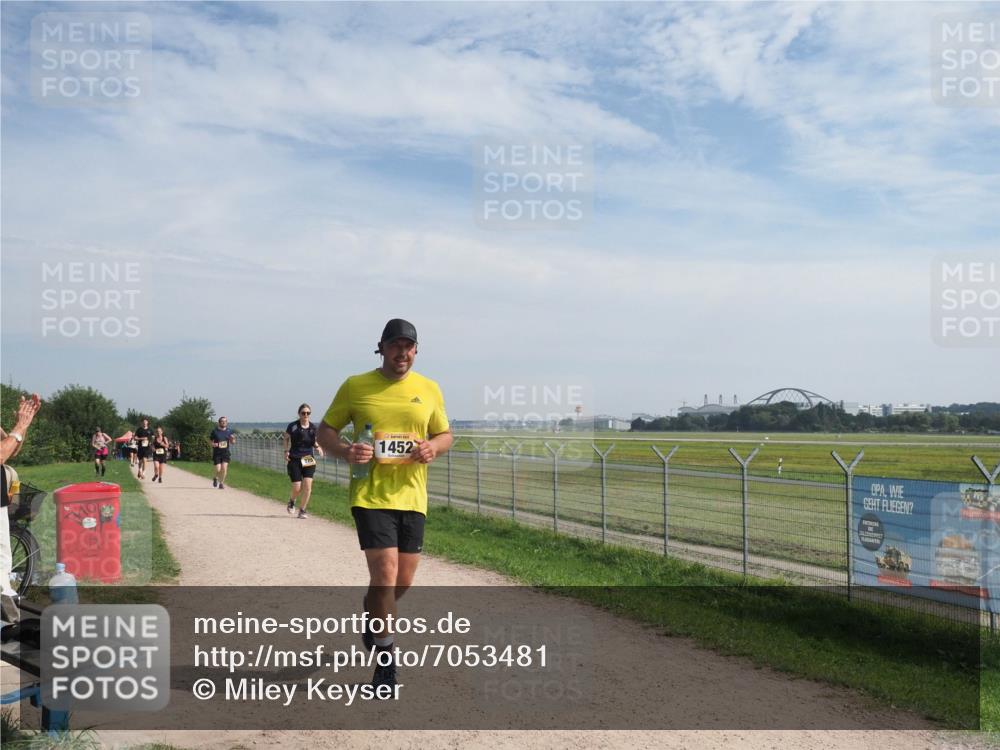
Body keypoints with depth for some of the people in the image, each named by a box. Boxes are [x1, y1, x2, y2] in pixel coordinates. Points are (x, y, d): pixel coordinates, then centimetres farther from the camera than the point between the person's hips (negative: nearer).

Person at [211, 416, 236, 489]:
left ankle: (221, 483, 6)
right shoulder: (215, 431, -1)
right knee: (218, 470, -7)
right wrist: (213, 444, -17)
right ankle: (215, 478, 27)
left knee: (224, 468, -12)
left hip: (226, 453, 2)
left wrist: (233, 439, -10)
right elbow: (211, 442, 5)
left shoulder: (229, 431, 5)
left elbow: (232, 442, 12)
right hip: (217, 453, -2)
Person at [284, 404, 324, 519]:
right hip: (294, 460, -2)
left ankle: (302, 510, 7)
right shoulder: (293, 426, -6)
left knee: (307, 485, -10)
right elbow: (286, 438, 10)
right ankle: (292, 501, 31)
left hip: (308, 459, 3)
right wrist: (286, 451, -2)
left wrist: (317, 447, -4)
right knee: (297, 488, -5)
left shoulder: (313, 427, 3)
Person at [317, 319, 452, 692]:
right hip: (371, 494, -4)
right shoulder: (355, 386, 0)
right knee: (385, 575, -12)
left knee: (403, 580, 12)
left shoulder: (429, 389, 7)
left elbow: (445, 435, 14)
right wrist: (345, 451, -16)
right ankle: (385, 662, 5)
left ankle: (372, 618, 45)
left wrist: (433, 447, -9)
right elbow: (324, 430, 5)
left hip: (412, 496, 4)